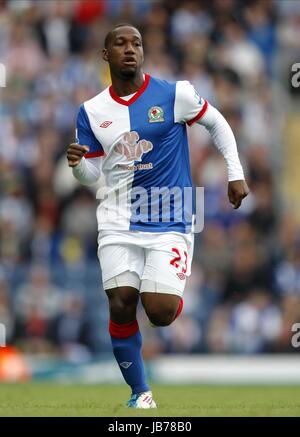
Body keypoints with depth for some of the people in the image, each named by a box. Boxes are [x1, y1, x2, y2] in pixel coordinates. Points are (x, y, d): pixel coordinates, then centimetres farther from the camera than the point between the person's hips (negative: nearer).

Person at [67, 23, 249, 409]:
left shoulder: (174, 94, -6)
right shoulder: (91, 112, 4)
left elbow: (217, 124, 8)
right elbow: (92, 175, 9)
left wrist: (235, 174, 3)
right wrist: (77, 164, -14)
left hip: (170, 221, -3)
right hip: (118, 222, 3)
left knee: (160, 312, -16)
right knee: (121, 306, -11)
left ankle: (175, 294, 23)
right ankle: (140, 393, 5)